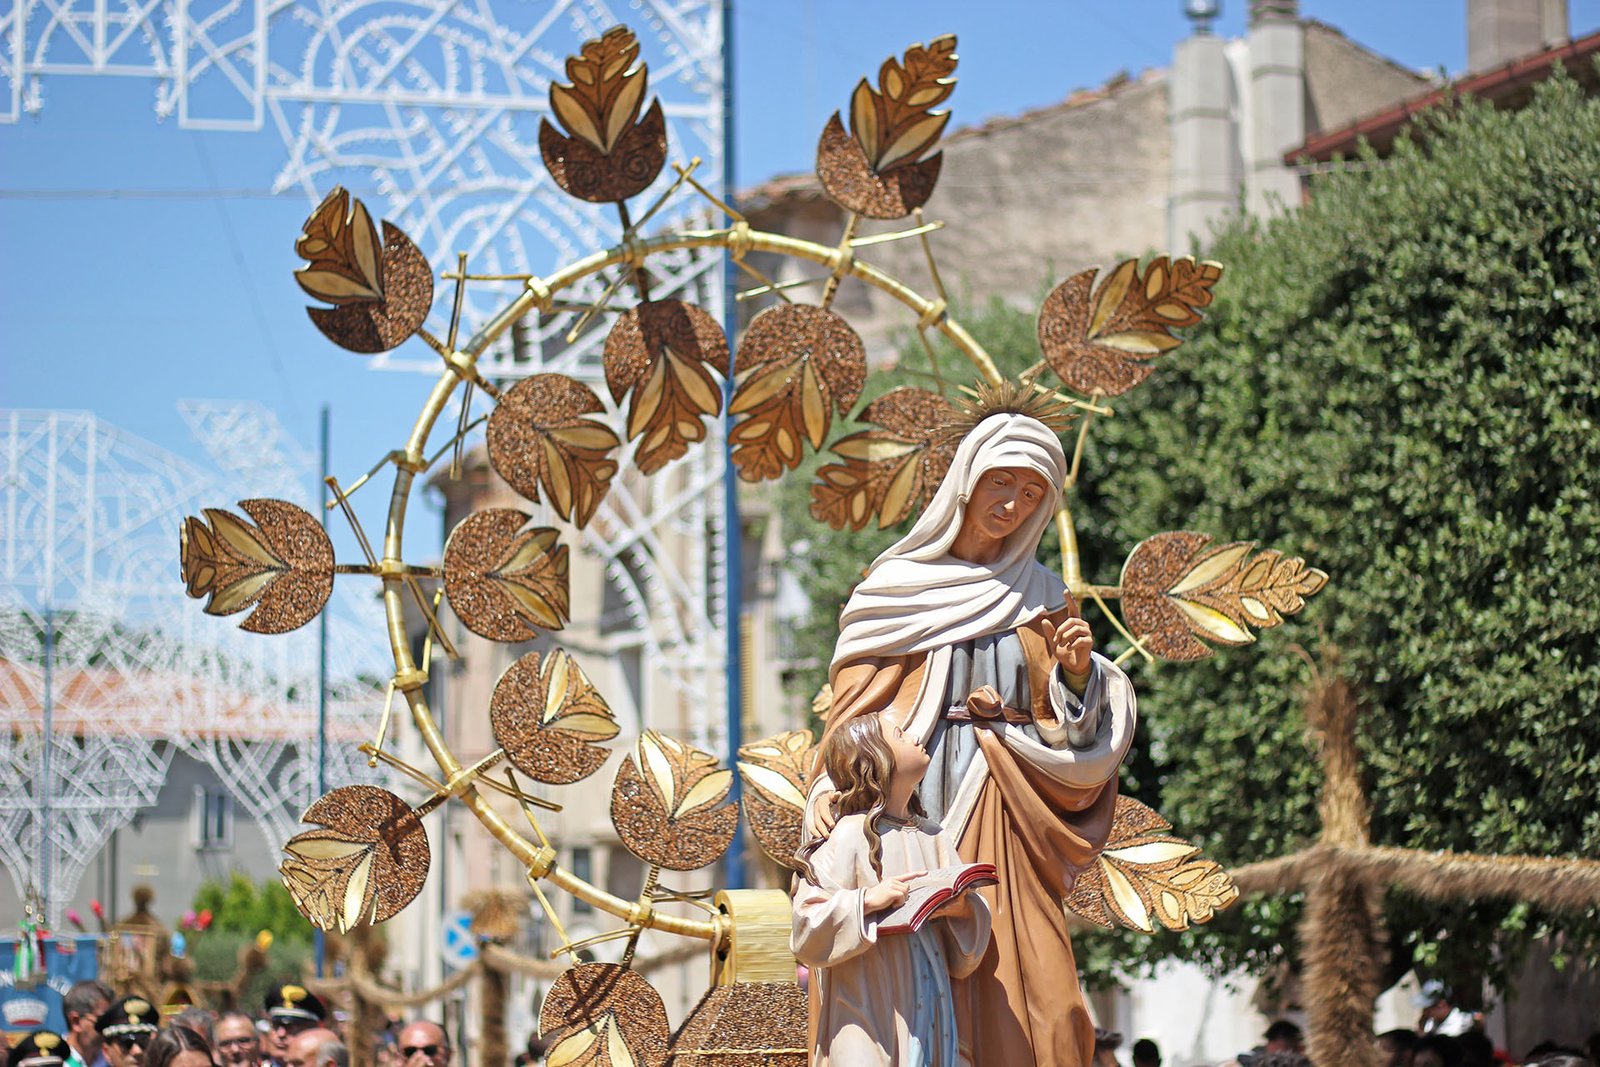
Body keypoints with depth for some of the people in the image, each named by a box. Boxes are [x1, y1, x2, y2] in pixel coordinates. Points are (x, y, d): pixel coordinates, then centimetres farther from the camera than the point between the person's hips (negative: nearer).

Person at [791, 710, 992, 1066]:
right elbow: (806, 929, -12)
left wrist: (963, 908, -8)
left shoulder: (934, 837, 12)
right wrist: (868, 900, -23)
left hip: (930, 1012, 5)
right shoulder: (851, 836, -6)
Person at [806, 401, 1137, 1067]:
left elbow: (1070, 723, 14)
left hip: (1009, 818, 2)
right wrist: (830, 790, -13)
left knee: (1032, 1008, -8)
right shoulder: (897, 587, 8)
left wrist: (1078, 672, -6)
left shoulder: (1042, 597, 16)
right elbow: (854, 707, 2)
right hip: (916, 807, -2)